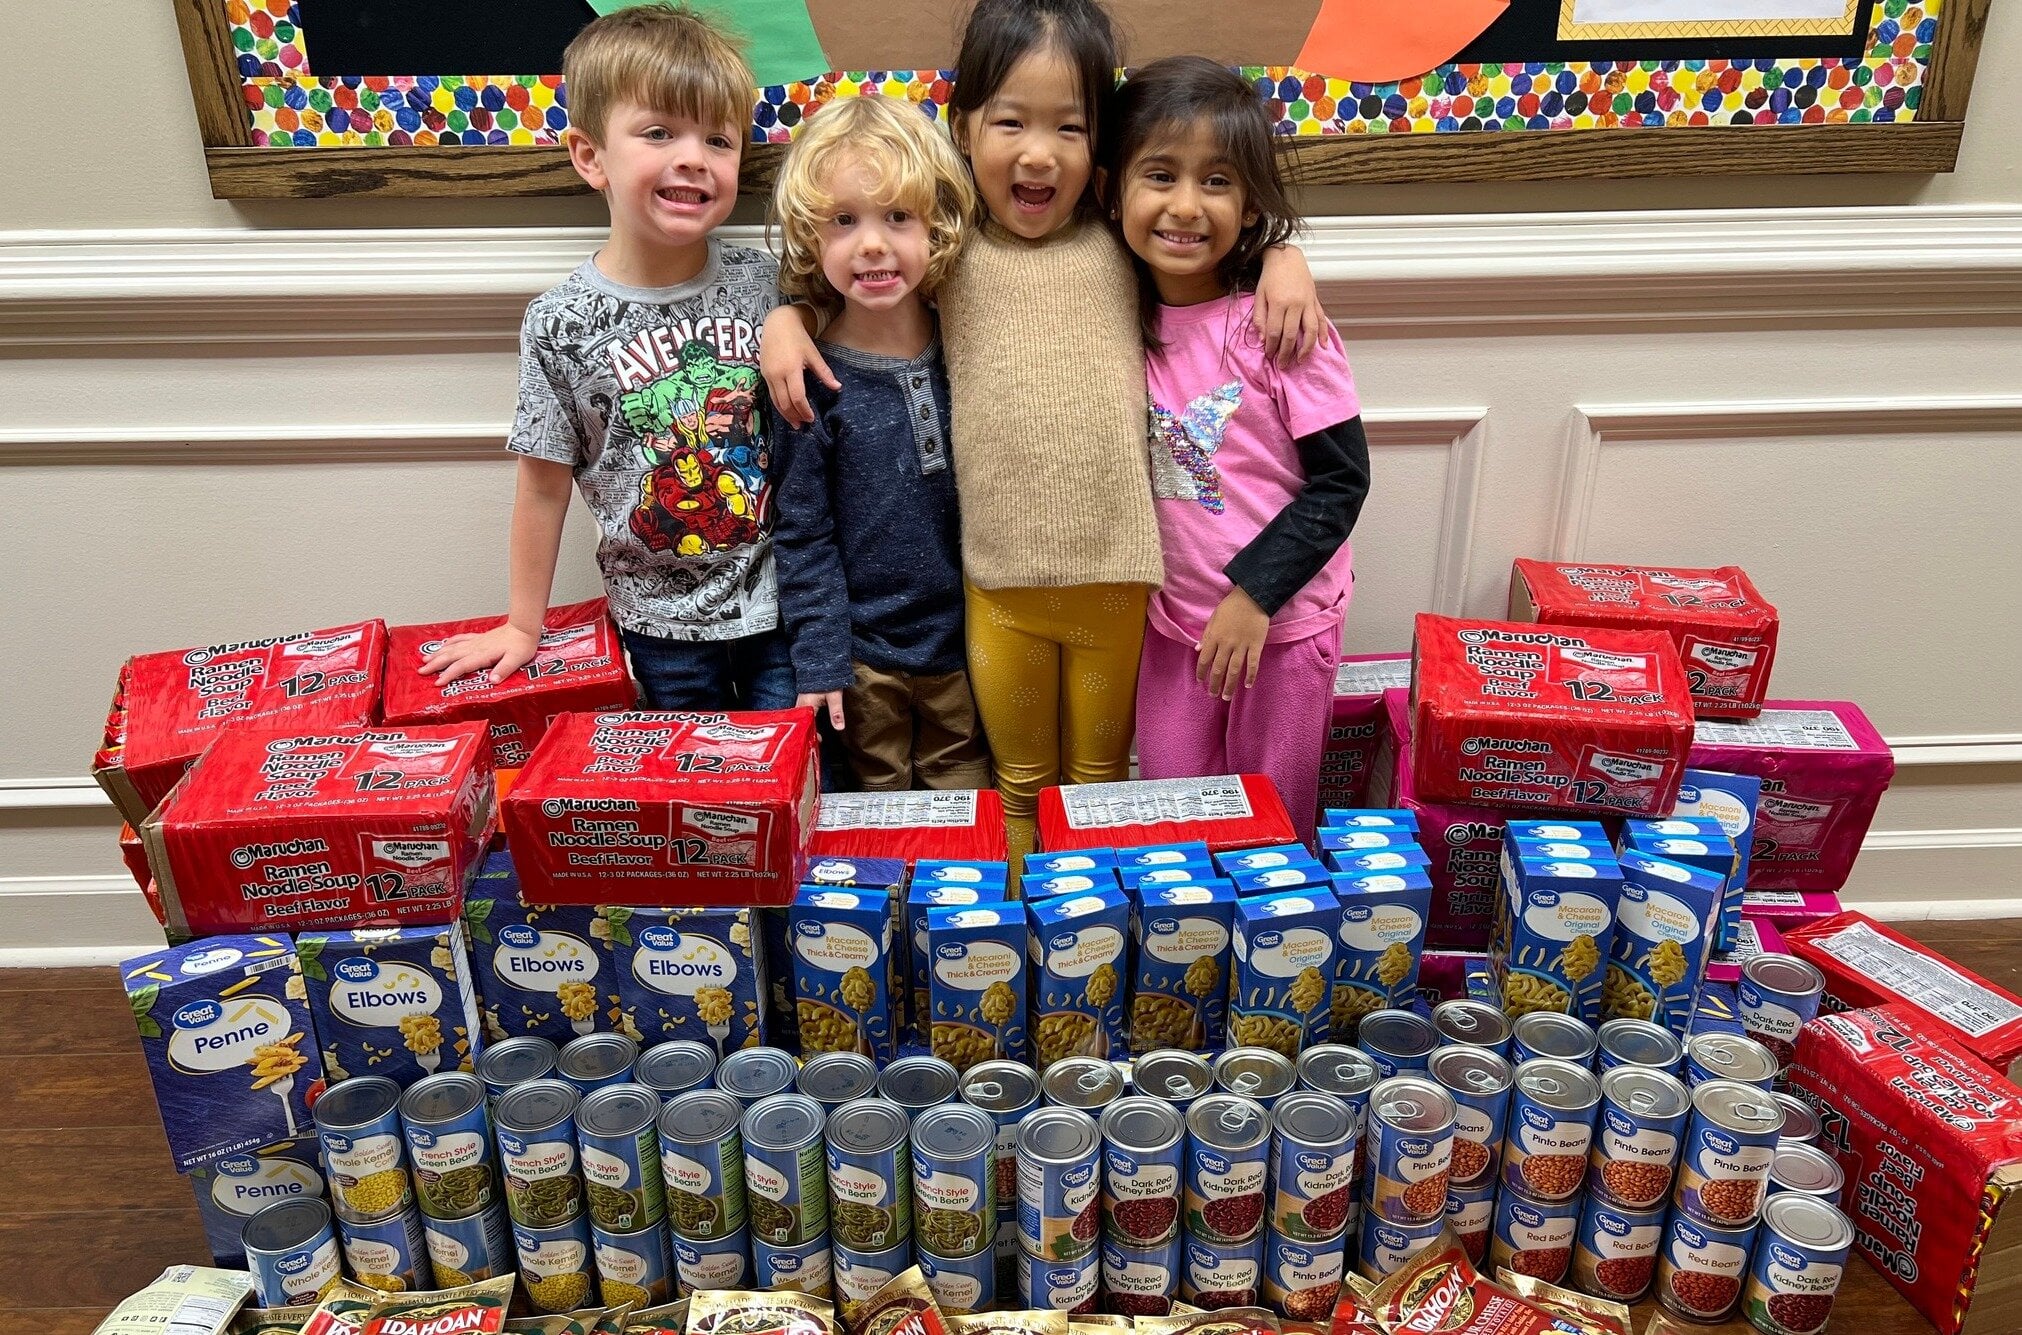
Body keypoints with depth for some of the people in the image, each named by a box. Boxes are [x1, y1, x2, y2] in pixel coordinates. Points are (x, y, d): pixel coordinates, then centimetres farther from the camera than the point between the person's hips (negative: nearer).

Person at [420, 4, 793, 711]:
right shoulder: (560, 322, -12)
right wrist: (521, 627, 4)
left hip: (778, 604, 1)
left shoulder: (765, 283, -7)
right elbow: (545, 484, -3)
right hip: (660, 623, -1)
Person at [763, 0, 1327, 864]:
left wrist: (1285, 262, -9)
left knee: (1101, 775, 20)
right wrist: (786, 317, -5)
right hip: (999, 578, 0)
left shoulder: (1126, 242, -3)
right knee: (1018, 780, 21)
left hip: (1116, 573, 0)